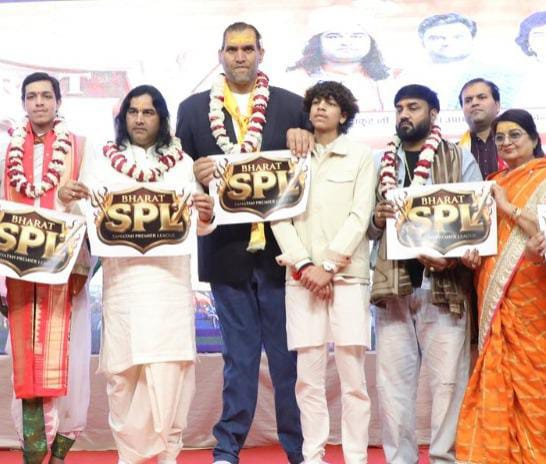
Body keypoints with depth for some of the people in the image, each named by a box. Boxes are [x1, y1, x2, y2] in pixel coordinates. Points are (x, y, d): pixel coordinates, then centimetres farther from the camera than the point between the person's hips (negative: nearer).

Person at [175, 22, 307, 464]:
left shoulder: (292, 106, 4)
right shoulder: (193, 109, 7)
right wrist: (196, 175, -14)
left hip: (280, 247, 0)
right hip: (227, 250, 1)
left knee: (289, 354, 7)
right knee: (238, 355, 9)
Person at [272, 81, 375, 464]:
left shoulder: (361, 156, 8)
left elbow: (360, 215, -1)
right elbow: (280, 215, 5)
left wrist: (330, 265, -10)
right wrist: (305, 264, -8)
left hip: (347, 272, -2)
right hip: (302, 273, 2)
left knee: (353, 374, -3)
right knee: (308, 374, 1)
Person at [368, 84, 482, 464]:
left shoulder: (460, 158, 8)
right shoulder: (381, 163, 17)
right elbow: (369, 230, 17)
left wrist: (452, 257, -17)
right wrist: (378, 218, -6)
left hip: (444, 285, -3)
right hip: (394, 285, 3)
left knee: (448, 379, -4)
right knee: (392, 380, 2)